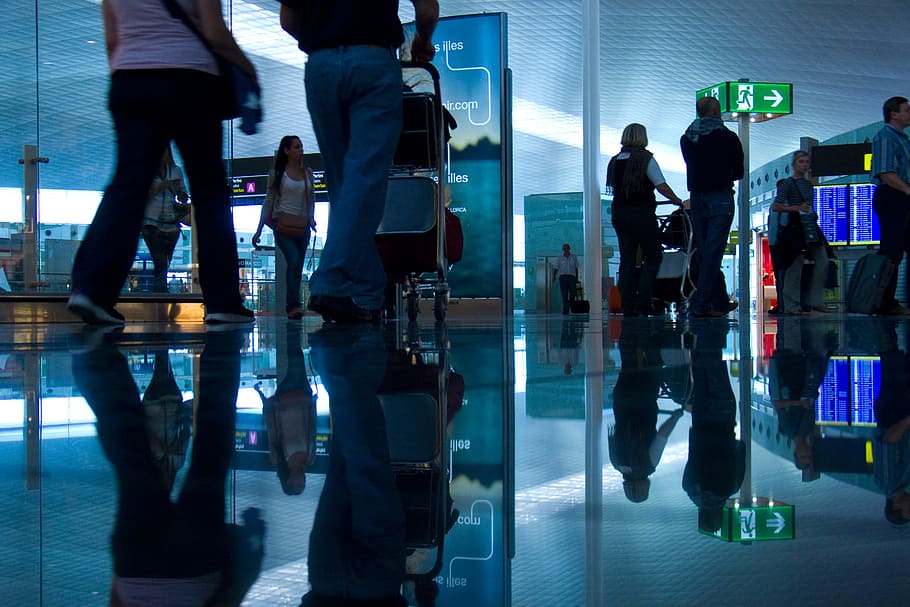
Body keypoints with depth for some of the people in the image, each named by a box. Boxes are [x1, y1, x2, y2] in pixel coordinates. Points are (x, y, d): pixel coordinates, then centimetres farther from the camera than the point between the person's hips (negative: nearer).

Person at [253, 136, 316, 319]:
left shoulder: (307, 172, 12)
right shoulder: (278, 173, 2)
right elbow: (269, 201, 4)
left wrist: (310, 218, 8)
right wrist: (259, 230, 2)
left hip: (302, 226, 4)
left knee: (297, 267, 2)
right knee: (294, 261, -22)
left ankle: (291, 307, 9)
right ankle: (294, 305, -25)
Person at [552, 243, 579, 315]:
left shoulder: (574, 257, 12)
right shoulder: (559, 258, 8)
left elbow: (576, 268, 15)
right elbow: (555, 268, 2)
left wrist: (577, 278, 10)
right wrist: (554, 276, -14)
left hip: (572, 277, 1)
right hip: (563, 276, -1)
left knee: (573, 293, -7)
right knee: (564, 295, -4)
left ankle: (573, 308, 16)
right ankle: (566, 310, -3)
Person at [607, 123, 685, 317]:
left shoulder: (614, 161, 10)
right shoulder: (646, 159, -5)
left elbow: (613, 189, 11)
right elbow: (662, 187, -8)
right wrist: (680, 202, 2)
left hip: (619, 214, 5)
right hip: (642, 214, -5)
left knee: (626, 260, 6)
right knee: (653, 257, 4)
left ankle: (628, 306, 2)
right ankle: (643, 302, -7)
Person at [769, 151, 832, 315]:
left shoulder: (809, 184, 17)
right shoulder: (788, 183, -5)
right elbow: (776, 206, -13)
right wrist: (797, 208, -21)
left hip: (810, 226, 7)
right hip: (795, 226, -7)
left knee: (823, 261, -2)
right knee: (795, 266, -6)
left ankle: (815, 301, 5)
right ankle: (791, 306, 0)